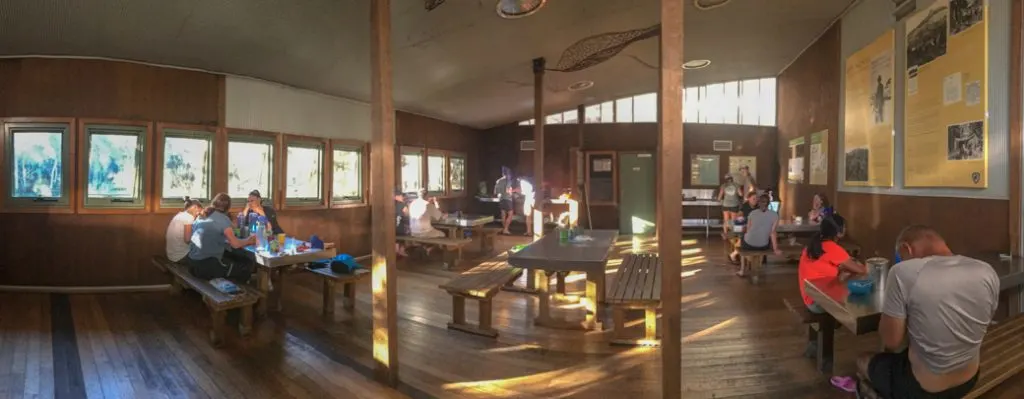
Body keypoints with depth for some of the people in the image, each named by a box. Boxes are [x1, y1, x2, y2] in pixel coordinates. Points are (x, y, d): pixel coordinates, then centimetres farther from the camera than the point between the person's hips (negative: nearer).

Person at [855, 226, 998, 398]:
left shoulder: (904, 272, -26)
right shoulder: (987, 273, -10)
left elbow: (891, 341, -19)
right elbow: (975, 329, 6)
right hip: (969, 381, 5)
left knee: (863, 361, 24)